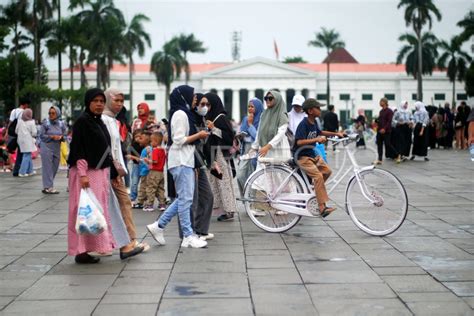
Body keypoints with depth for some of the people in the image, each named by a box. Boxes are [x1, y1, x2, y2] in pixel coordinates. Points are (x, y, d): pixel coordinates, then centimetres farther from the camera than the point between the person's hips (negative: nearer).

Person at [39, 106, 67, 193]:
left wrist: (60, 137, -12)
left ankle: (48, 186, 18)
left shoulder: (61, 124, 7)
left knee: (55, 167, 7)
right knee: (48, 167, -6)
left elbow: (65, 135, 10)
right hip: (46, 147, -5)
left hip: (57, 149, 5)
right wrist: (52, 137, -16)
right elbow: (42, 135, -7)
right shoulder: (45, 123, -5)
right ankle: (48, 187, -5)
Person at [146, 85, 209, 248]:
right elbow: (179, 140, -17)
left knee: (183, 198, 11)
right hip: (181, 161, -10)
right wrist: (199, 135, -11)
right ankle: (188, 236, -1)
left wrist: (198, 135, 11)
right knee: (185, 198, -5)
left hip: (185, 161, 10)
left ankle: (158, 226, 16)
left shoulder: (184, 113, 18)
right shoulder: (180, 114, -12)